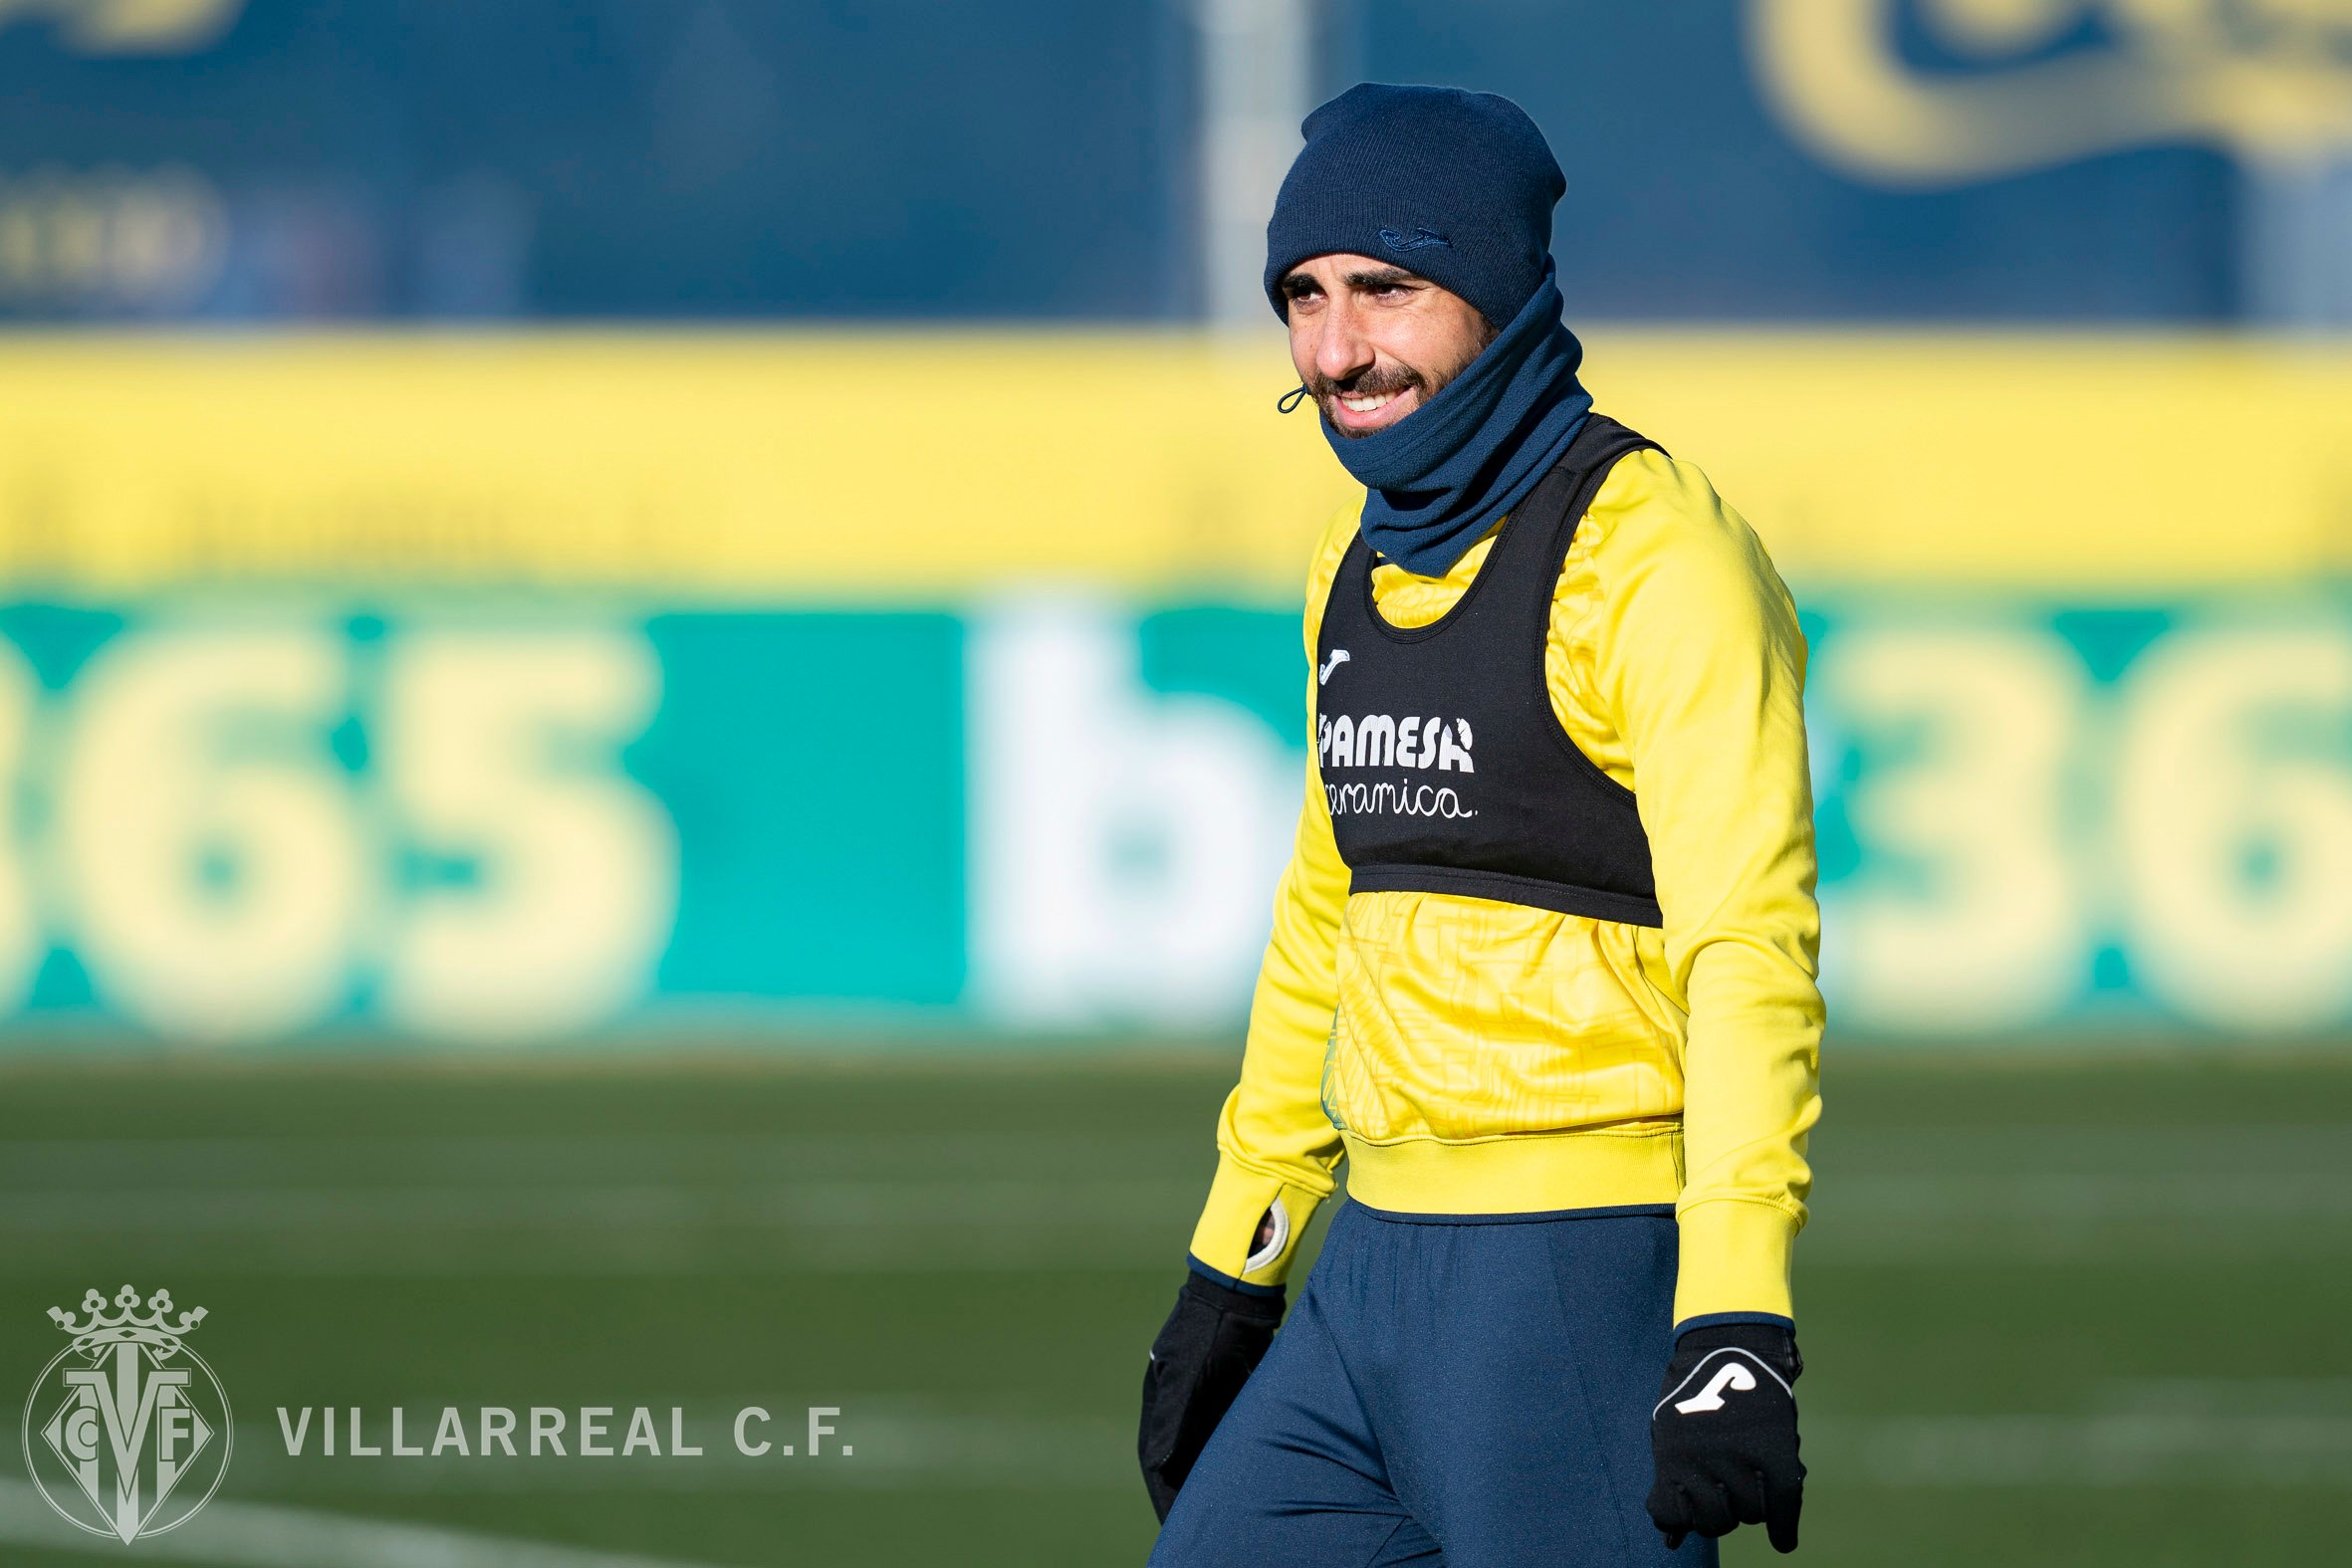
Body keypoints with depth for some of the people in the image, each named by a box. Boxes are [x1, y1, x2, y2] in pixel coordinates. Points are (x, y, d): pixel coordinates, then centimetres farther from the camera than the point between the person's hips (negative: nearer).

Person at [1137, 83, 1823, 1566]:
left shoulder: (1653, 550, -12)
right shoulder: (1363, 564, 15)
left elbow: (1750, 944, -21)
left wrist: (1737, 1325, -30)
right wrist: (1233, 1264, 26)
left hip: (1589, 1276, -8)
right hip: (1379, 1271, 9)